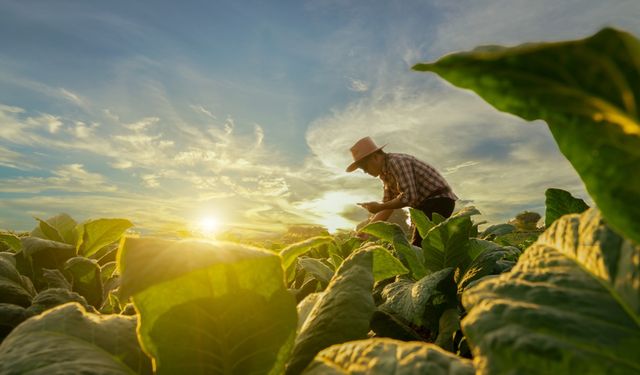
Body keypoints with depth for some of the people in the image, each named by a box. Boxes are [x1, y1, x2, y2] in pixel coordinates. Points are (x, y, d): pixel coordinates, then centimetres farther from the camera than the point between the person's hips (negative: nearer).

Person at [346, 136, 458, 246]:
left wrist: (379, 207, -17)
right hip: (426, 204, 10)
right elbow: (388, 205, 13)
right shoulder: (386, 173, 10)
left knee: (418, 246, -16)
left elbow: (409, 196, -25)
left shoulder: (396, 161, -18)